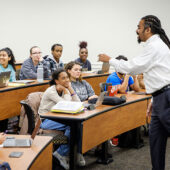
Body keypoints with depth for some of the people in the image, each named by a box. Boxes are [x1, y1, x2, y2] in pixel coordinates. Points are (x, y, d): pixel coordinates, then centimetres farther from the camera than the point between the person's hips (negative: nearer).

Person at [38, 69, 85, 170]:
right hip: (46, 121, -6)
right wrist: (66, 92, -13)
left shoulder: (65, 89, 5)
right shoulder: (51, 91, -17)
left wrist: (70, 89, -8)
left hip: (57, 119, 7)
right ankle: (61, 153, -12)